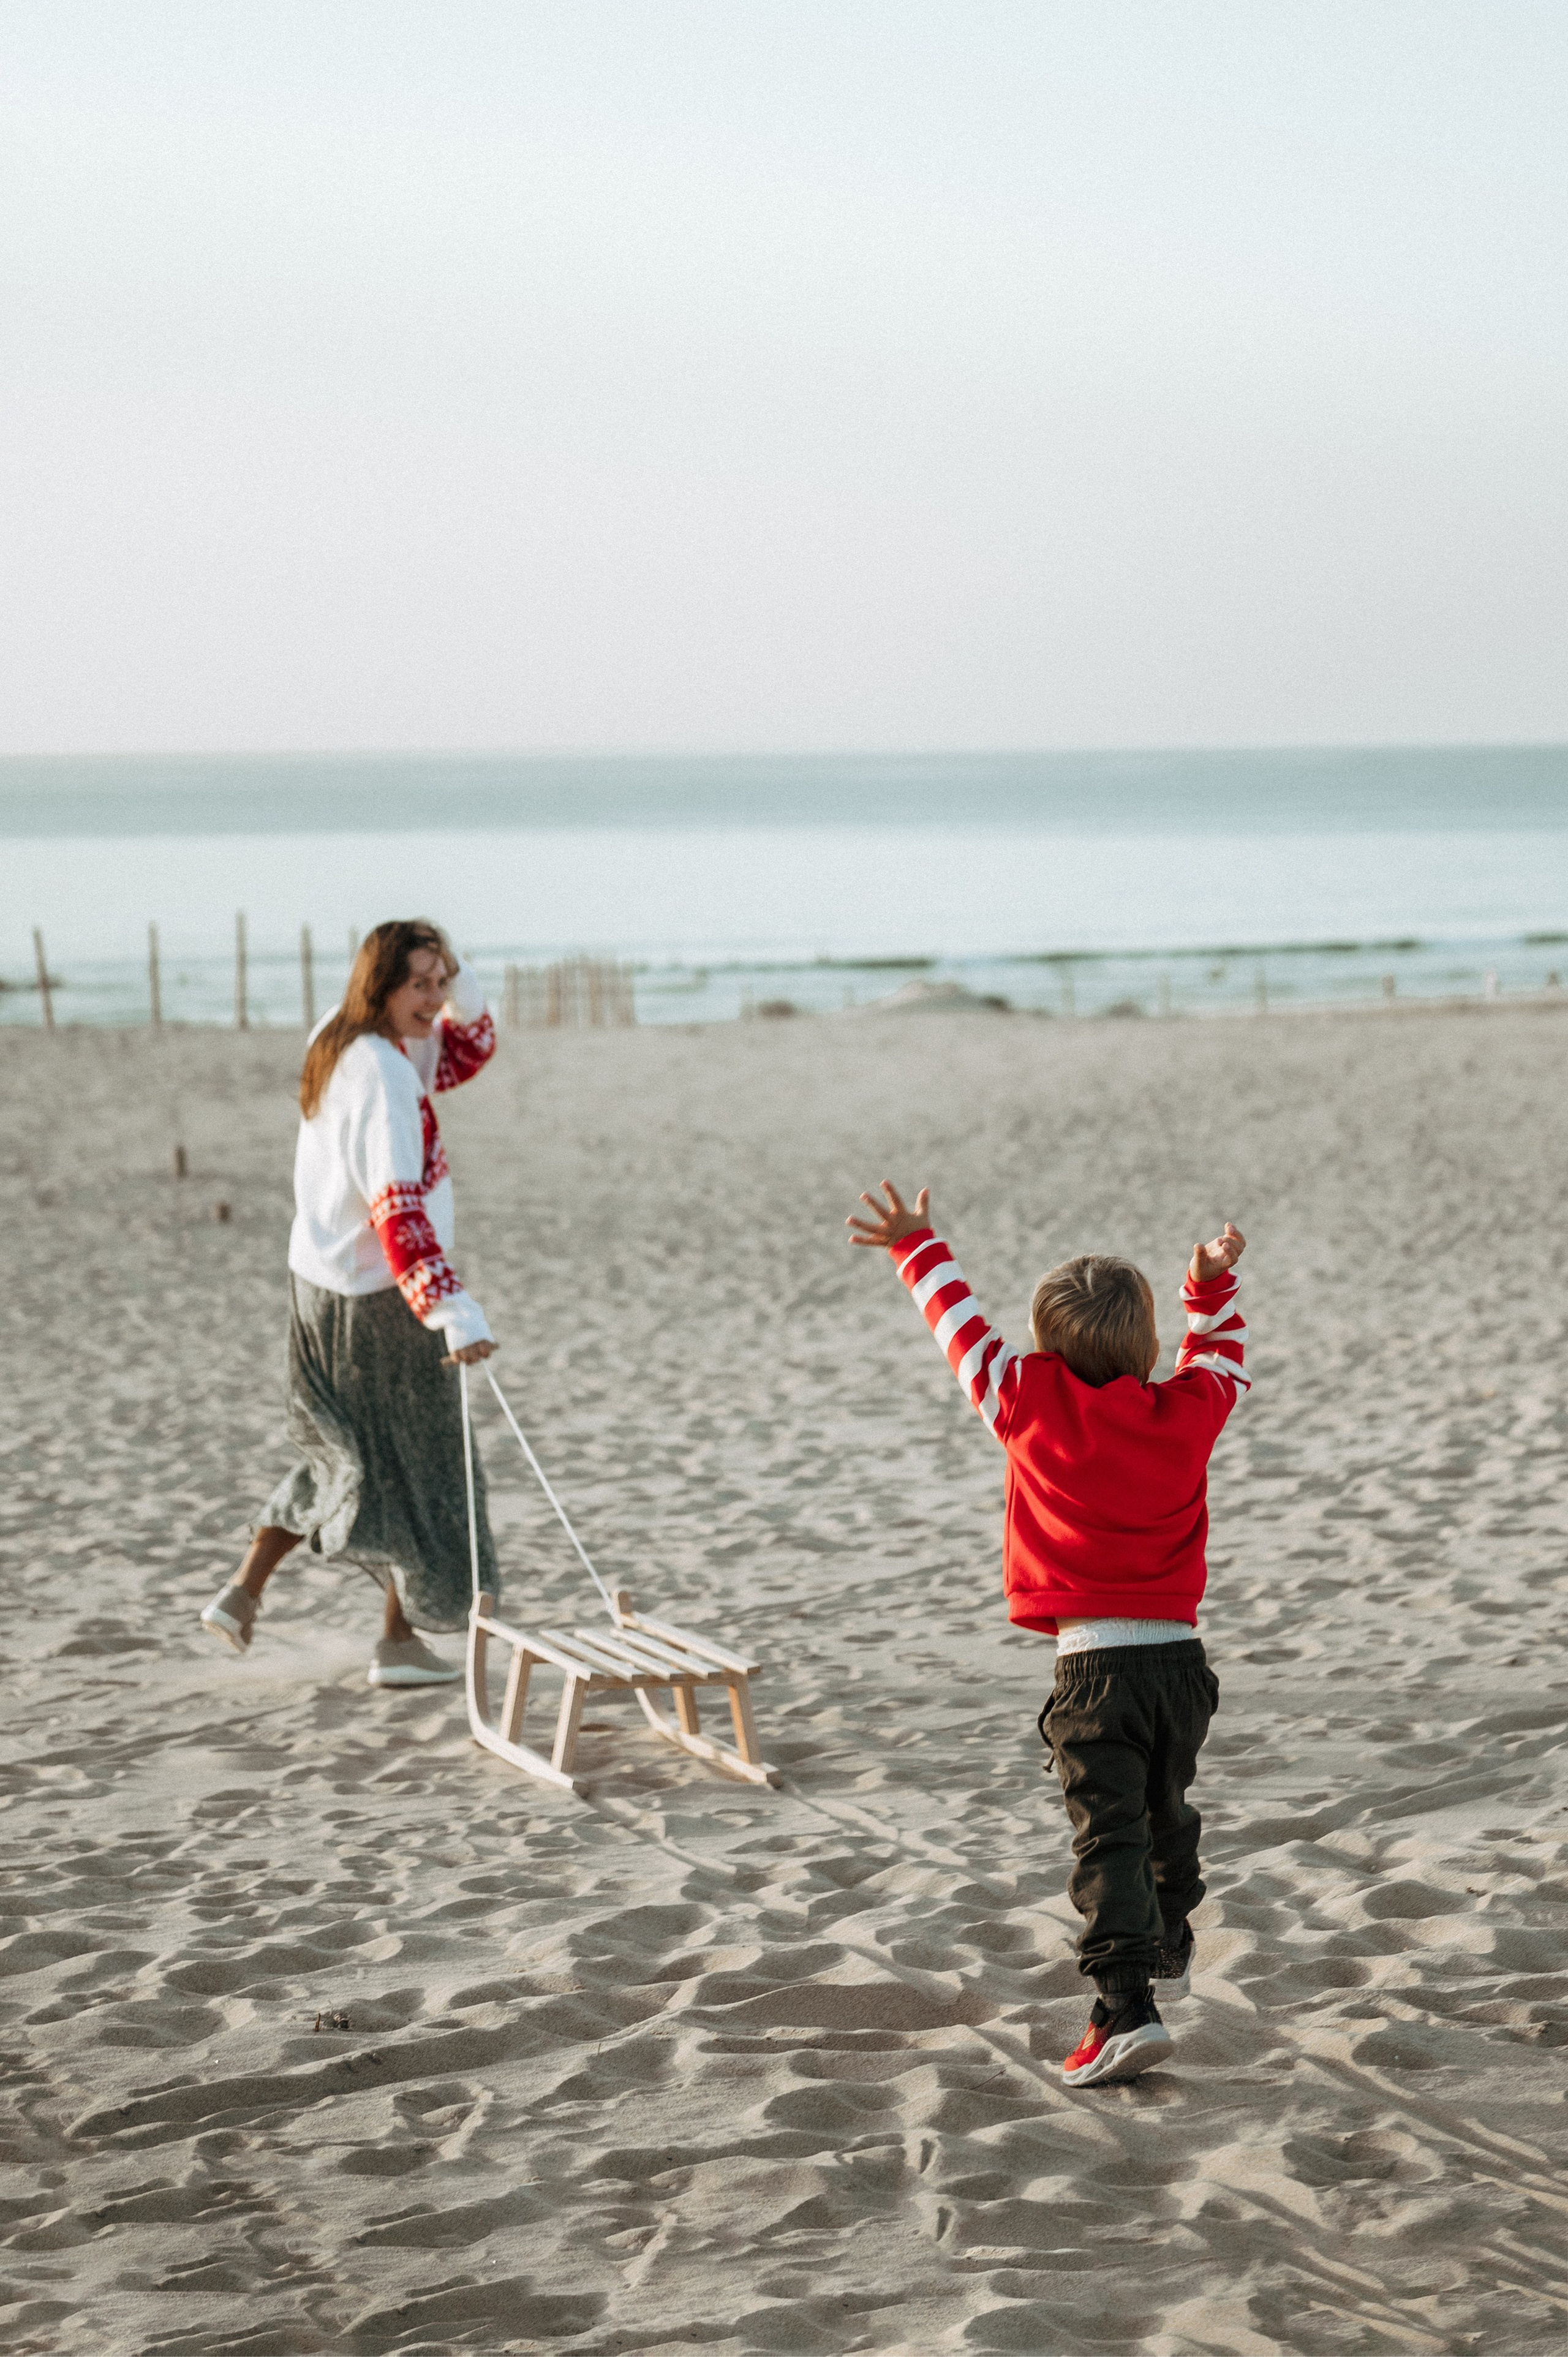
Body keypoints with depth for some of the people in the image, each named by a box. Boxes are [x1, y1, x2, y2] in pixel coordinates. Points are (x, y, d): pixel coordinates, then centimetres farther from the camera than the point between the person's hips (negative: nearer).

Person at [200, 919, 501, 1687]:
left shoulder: (336, 1042, 6)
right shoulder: (381, 1074, -22)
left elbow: (467, 1052, 18)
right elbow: (397, 1208, -31)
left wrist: (461, 984, -2)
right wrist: (454, 1311, -37)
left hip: (320, 1282, 9)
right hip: (379, 1299, -9)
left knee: (347, 1452, 23)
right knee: (418, 1464, 7)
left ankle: (243, 1593, 21)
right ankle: (400, 1642, 16)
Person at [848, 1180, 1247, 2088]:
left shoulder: (1036, 1406, -6)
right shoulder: (1188, 1411, 1)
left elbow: (966, 1331, 7)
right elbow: (1221, 1356, 24)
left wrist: (919, 1247, 20)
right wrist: (1214, 1280, 35)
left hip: (1094, 1664, -4)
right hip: (1181, 1652, 4)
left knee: (1110, 1835, -9)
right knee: (1168, 1811, 26)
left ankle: (1127, 2006, -21)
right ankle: (1170, 1950, 46)